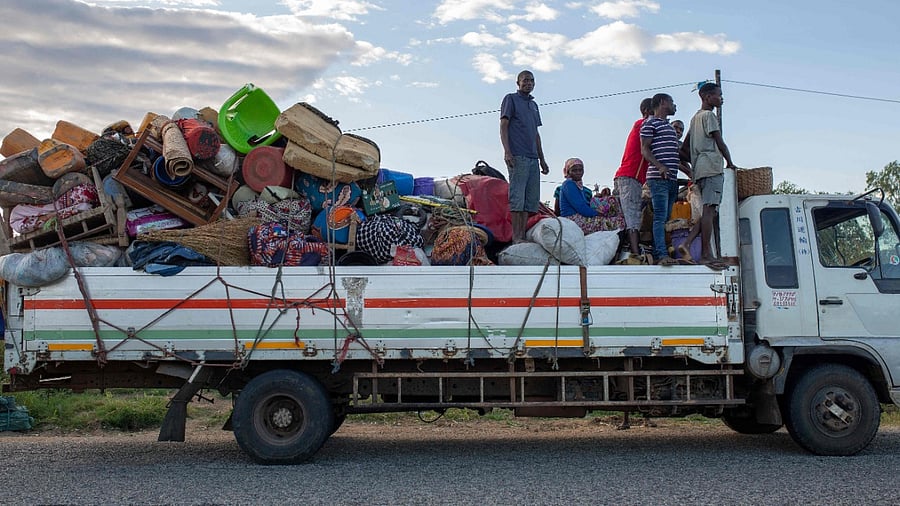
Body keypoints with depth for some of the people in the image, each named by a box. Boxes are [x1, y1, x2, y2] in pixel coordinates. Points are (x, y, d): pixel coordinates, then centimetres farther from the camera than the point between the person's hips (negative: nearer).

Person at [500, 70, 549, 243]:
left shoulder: (534, 104, 24)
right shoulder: (511, 99, 4)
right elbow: (503, 126, -4)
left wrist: (542, 159, 22)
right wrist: (507, 152, -16)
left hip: (533, 157, 7)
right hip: (517, 156, -7)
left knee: (532, 198, 2)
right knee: (517, 196, -11)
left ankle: (523, 235, 4)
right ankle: (516, 237, -11)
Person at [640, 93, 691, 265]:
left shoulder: (669, 127, 27)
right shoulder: (650, 123, 0)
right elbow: (645, 149, -9)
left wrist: (688, 171, 26)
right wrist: (660, 166, -23)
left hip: (672, 178, 9)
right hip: (658, 178, -9)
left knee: (665, 218, 5)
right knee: (660, 217, -15)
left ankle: (657, 254, 5)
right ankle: (662, 255, -22)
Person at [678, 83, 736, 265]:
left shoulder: (695, 118, 24)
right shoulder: (709, 115, -3)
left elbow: (684, 149, 25)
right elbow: (720, 143, -6)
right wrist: (730, 163, 5)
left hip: (700, 169, 10)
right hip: (712, 167, -10)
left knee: (708, 210, 6)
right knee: (709, 209, -12)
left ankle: (687, 243, -7)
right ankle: (706, 254, -15)